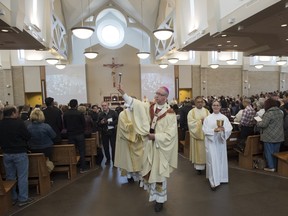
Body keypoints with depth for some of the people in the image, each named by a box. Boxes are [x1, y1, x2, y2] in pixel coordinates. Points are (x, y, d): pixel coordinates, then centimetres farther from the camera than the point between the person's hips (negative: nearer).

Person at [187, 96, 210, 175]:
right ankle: (198, 166, 8)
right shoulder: (191, 112, -2)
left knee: (205, 150, 5)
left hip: (205, 134, 3)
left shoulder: (207, 111, 7)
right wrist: (200, 121, -16)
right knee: (198, 151, 1)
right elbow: (191, 123, -12)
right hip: (196, 134, -2)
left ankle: (204, 165, 16)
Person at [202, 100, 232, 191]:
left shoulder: (224, 117, 5)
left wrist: (223, 129, -23)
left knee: (221, 159, 12)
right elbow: (205, 130, -7)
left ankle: (220, 178, 31)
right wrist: (214, 130, -23)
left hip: (221, 141, 3)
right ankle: (214, 181, 0)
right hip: (211, 141, -3)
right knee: (212, 161, -5)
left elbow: (229, 129, -2)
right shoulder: (208, 118, -1)